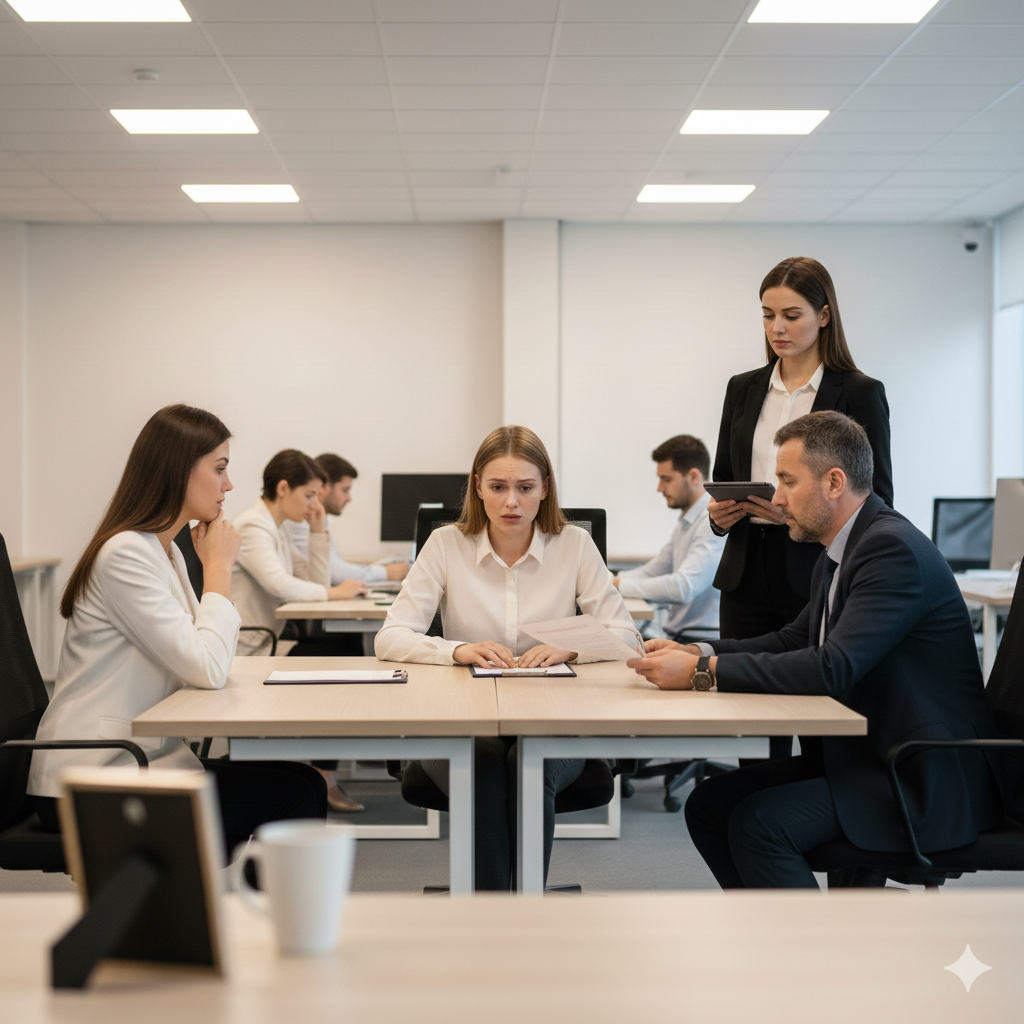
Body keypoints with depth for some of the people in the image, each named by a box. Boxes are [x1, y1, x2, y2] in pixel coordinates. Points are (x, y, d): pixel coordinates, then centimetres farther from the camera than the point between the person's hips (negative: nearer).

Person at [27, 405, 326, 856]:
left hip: (137, 760, 10)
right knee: (293, 794, -14)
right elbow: (207, 670, -22)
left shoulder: (165, 551, 14)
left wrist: (215, 564, 4)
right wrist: (218, 565, -11)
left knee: (304, 783, -3)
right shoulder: (126, 554, -18)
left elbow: (202, 661, 10)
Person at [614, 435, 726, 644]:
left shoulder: (715, 521, -15)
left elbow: (683, 587, -23)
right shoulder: (685, 523, 18)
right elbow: (651, 572, 24)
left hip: (702, 641, -9)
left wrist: (620, 585, -15)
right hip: (675, 637, 9)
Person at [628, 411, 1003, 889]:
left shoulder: (894, 549, -20)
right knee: (709, 804, 3)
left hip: (926, 783, -10)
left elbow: (832, 668, -29)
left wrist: (704, 670, -26)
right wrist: (696, 652, 0)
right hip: (861, 756, 10)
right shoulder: (837, 554, 11)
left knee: (758, 824, -23)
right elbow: (793, 640, 16)